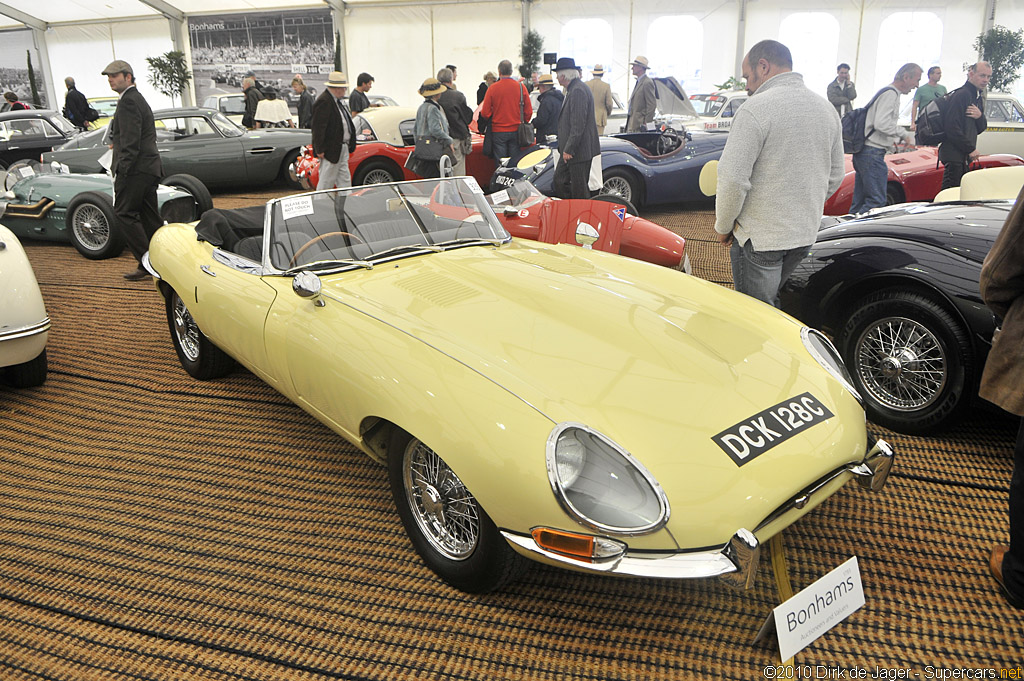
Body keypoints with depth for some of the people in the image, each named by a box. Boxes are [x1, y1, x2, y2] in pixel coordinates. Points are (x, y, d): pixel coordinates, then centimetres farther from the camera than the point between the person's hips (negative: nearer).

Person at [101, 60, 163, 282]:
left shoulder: (128, 101, -11)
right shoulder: (139, 99, 21)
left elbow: (131, 141, -19)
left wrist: (122, 170, -19)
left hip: (135, 168, -10)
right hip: (149, 167, 10)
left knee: (124, 212, -6)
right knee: (150, 217, 11)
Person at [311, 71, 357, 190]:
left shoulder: (335, 100, 12)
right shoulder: (324, 102, -19)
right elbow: (318, 127, -21)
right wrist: (319, 150, -21)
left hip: (342, 149, 10)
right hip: (331, 150, -10)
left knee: (344, 180, 13)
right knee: (326, 182, 0)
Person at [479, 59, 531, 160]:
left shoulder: (493, 88, -6)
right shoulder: (521, 87, -1)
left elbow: (485, 113, -4)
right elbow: (529, 111, 3)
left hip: (498, 132, -2)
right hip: (516, 131, 2)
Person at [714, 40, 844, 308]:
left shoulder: (756, 108, -15)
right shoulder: (827, 108, 10)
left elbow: (733, 178, -19)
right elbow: (835, 175, 16)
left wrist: (723, 226, -5)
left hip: (760, 239, -7)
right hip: (806, 235, 8)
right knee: (779, 311, 20)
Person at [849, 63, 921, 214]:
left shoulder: (887, 92, 22)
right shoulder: (891, 93, -10)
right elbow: (881, 124, -21)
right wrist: (904, 135, -11)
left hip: (862, 152, 10)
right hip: (872, 153, -10)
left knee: (859, 202, 12)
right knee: (876, 201, -11)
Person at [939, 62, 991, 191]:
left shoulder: (978, 99, 18)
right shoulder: (961, 95, -12)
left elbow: (980, 129, 17)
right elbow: (952, 128, -20)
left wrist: (980, 116, -7)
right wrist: (971, 149, -16)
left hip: (965, 156, 10)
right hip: (954, 155, -10)